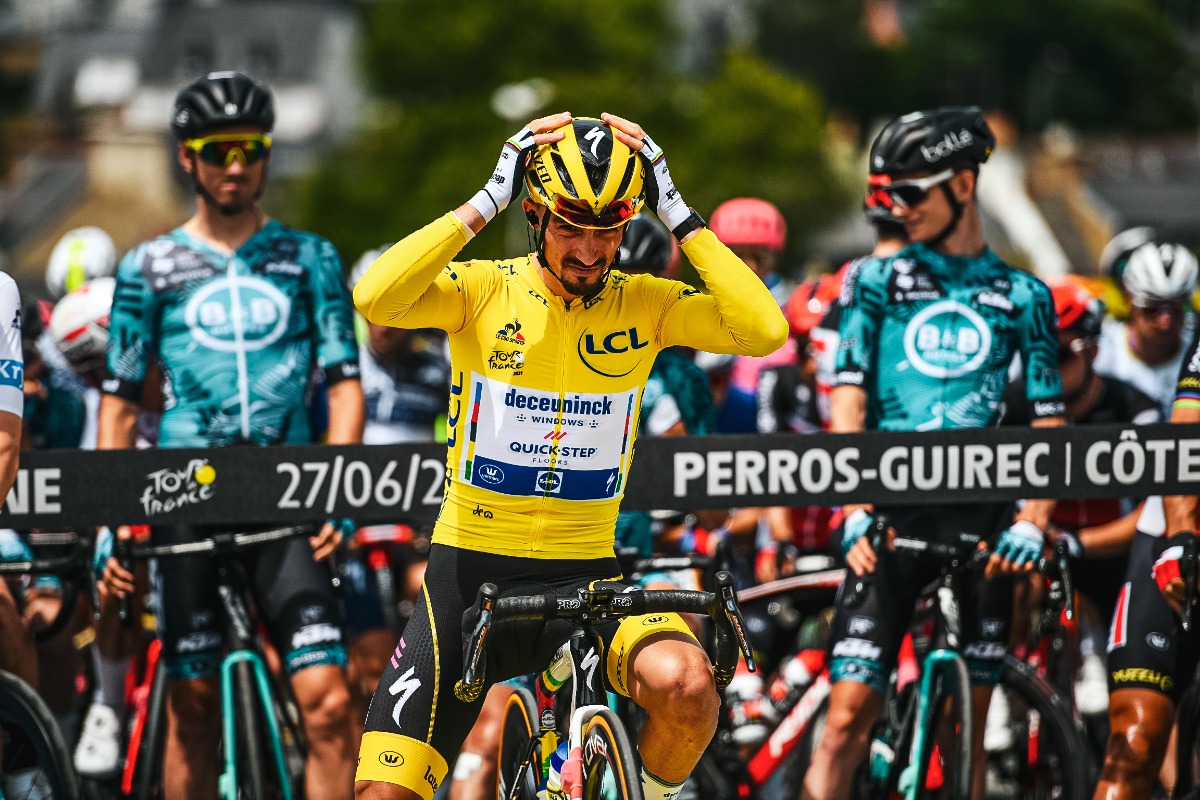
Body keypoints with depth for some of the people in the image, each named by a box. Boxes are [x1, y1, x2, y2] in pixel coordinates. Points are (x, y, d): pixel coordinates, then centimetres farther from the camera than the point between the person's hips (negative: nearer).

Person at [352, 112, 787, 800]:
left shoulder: (644, 304, -2)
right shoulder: (484, 289, -6)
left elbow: (764, 331, -18)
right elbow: (375, 301, -26)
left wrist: (676, 213, -16)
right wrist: (486, 202, -23)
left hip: (585, 575, 0)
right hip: (470, 570, 0)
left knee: (685, 684, -31)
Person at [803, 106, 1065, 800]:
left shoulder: (1022, 297, 10)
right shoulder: (876, 282, 9)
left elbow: (1049, 427, 6)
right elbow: (848, 402, 2)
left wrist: (1031, 523, -9)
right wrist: (855, 510, -12)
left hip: (980, 522, 0)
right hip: (892, 514, 0)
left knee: (966, 730, 1)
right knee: (848, 717, -9)